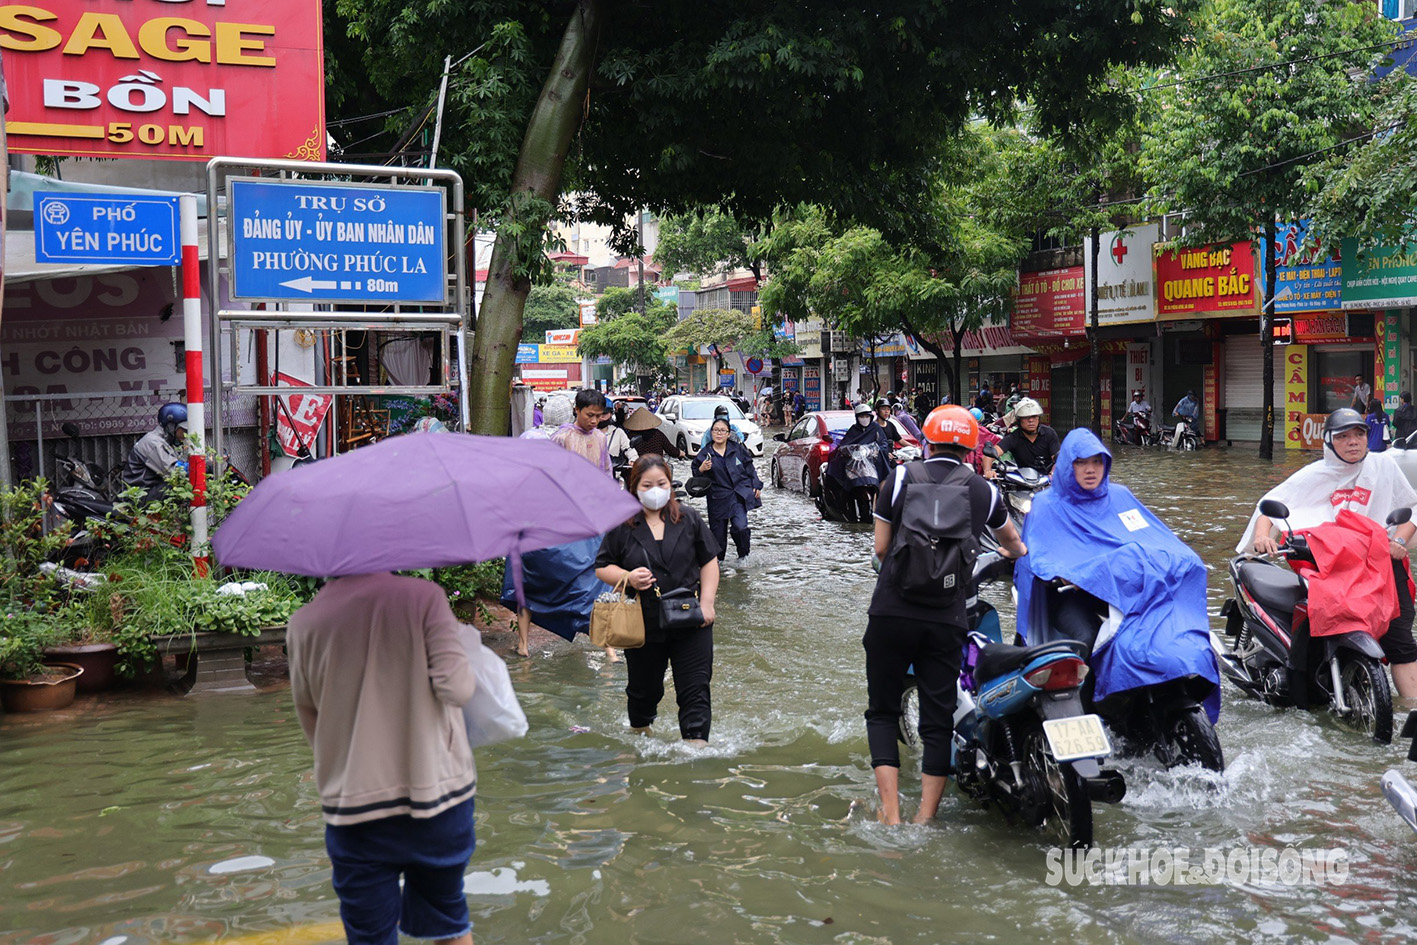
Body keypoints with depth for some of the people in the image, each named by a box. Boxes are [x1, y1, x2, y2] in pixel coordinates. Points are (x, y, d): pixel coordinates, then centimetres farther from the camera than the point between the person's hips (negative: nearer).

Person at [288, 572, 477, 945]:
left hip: (354, 805, 0)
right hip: (438, 786, 0)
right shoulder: (423, 596, -9)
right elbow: (457, 688, -14)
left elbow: (309, 722, 9)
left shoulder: (303, 623, -2)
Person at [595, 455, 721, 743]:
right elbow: (602, 568, 5)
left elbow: (709, 561, 7)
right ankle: (640, 735, 41)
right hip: (644, 623, 0)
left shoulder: (689, 519, 4)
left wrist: (706, 603, -2)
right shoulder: (622, 526, 0)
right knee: (644, 687, 17)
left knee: (695, 687, -5)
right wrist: (628, 577, -15)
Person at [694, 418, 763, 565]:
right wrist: (701, 469, -15)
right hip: (718, 498, 1)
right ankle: (716, 558, 30)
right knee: (717, 531, 2)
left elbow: (749, 467, 15)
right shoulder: (705, 453, 1)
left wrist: (756, 486, 11)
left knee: (739, 527, -18)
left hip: (740, 494, 0)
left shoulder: (738, 448, 4)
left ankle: (743, 556, 8)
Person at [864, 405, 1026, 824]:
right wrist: (1018, 553, 54)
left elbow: (880, 547, 5)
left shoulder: (900, 478, 3)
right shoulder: (984, 492, 9)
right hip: (947, 620, 1)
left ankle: (891, 814, 2)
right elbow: (1013, 543, 30)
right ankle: (925, 818, 9)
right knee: (938, 718, 9)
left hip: (891, 613, -1)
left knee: (883, 711, 10)